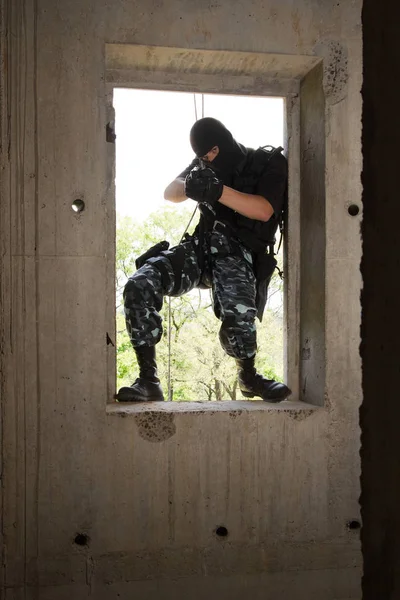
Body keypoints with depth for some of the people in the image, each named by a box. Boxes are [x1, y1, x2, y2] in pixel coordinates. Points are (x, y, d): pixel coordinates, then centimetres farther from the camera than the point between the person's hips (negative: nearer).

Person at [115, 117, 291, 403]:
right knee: (138, 287, -20)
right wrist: (189, 185, -10)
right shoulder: (204, 165, 18)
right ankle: (148, 381, -14)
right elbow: (169, 194, 15)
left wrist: (218, 191, -25)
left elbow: (264, 210, -13)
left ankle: (249, 377, -2)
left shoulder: (269, 164, 2)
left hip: (237, 253, -5)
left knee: (238, 312, -36)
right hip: (200, 247, 5)